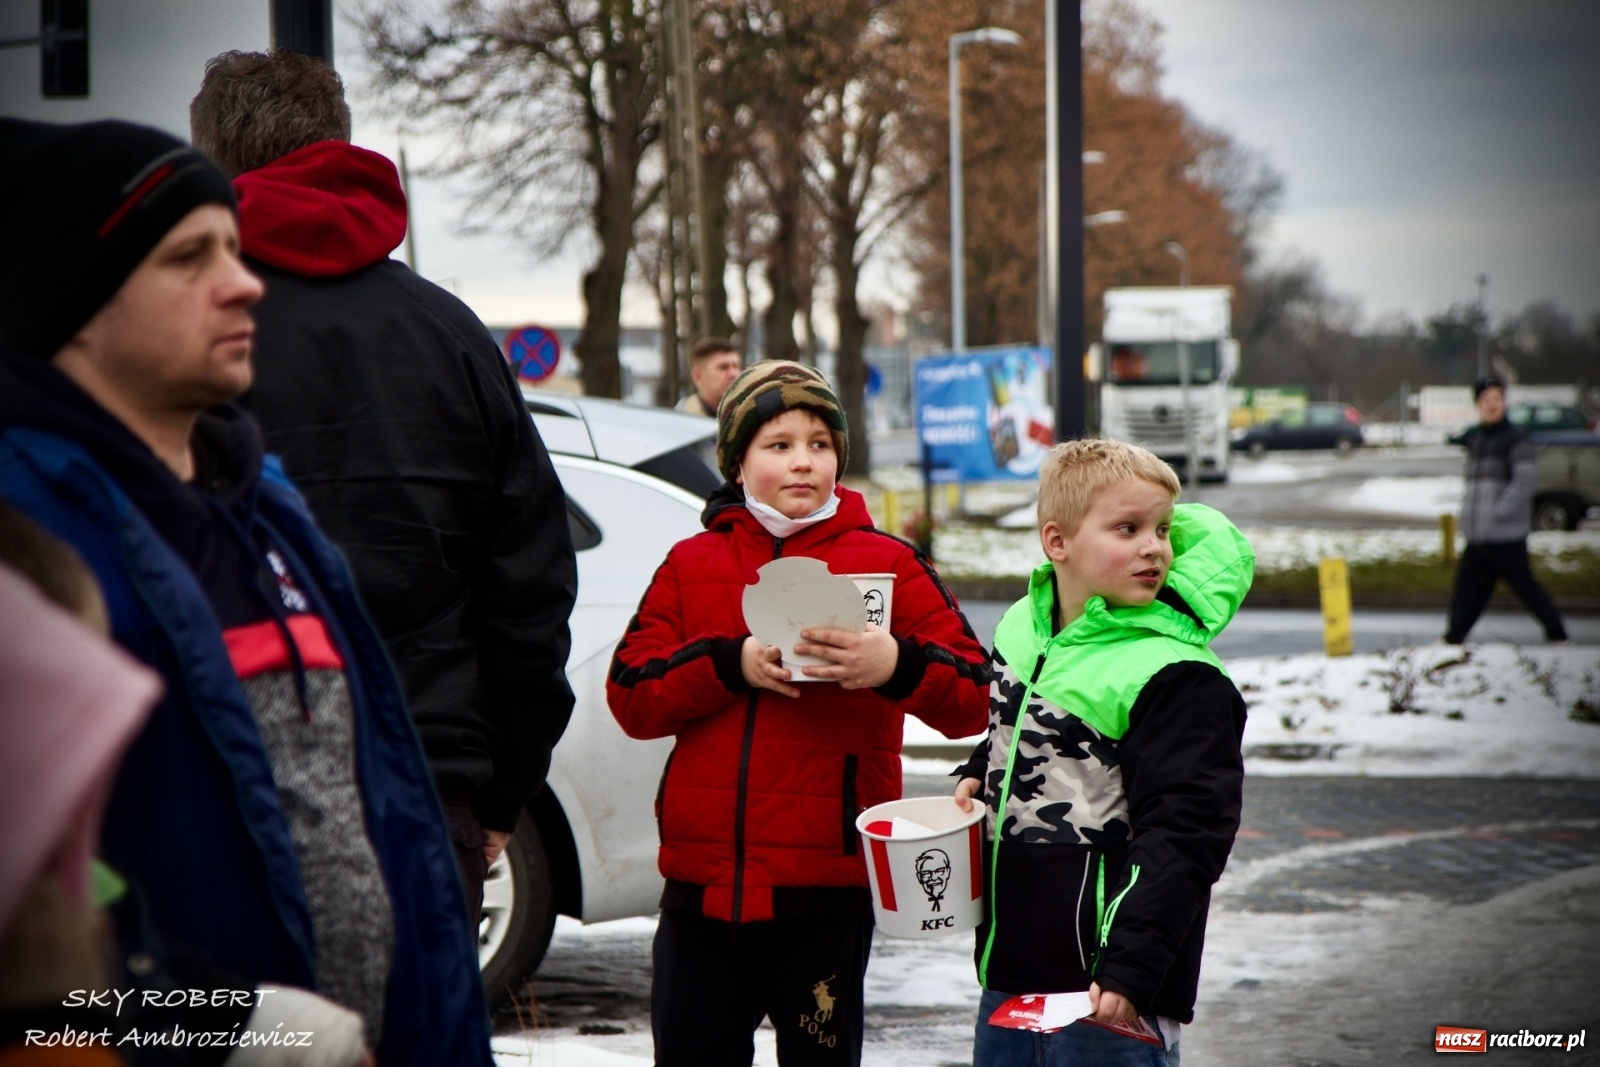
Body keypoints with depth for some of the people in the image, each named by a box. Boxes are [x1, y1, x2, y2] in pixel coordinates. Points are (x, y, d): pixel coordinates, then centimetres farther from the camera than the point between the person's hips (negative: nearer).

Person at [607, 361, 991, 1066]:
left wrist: (896, 664, -25)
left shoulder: (885, 563, 4)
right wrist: (731, 661, -14)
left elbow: (975, 699, -6)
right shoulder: (691, 565, 11)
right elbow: (629, 696, 0)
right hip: (702, 882, 2)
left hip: (827, 889, -2)